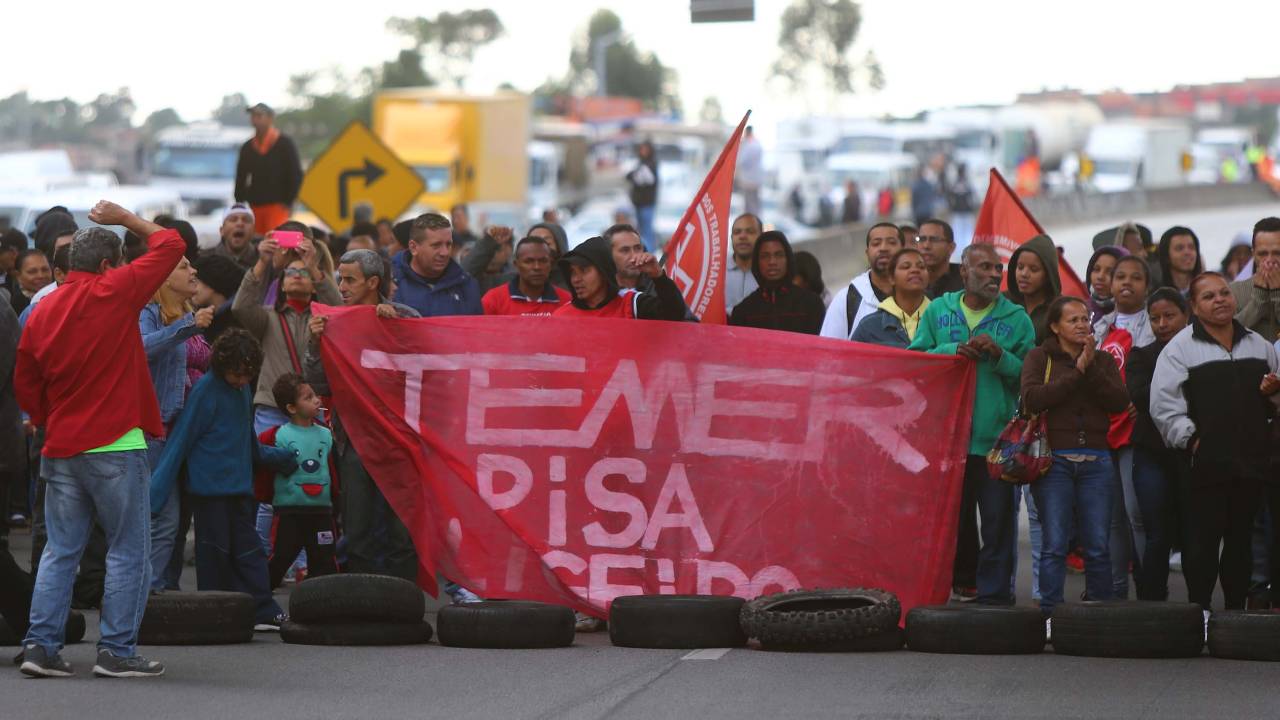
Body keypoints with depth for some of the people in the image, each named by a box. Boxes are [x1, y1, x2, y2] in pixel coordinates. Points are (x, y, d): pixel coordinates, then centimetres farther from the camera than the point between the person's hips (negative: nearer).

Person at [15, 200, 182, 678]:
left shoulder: (43, 311, 7)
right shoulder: (114, 293, -8)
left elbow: (25, 384, 13)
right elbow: (170, 244, 1)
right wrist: (125, 219, 14)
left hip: (61, 448, 6)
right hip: (115, 446, -6)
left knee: (60, 551, 11)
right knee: (128, 553, 2)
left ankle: (41, 644, 5)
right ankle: (117, 651, 0)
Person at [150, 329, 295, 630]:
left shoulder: (243, 390, 11)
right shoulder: (206, 390, -12)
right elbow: (181, 438, -12)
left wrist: (281, 459, 37)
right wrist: (159, 488, -13)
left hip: (239, 483, 7)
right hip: (209, 486, -7)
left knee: (248, 548, 6)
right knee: (215, 549, -1)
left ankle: (263, 612, 5)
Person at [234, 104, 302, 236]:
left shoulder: (285, 144, -1)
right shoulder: (247, 147, 13)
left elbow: (295, 175, -2)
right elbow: (241, 178, 16)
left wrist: (288, 202, -9)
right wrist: (239, 204, 6)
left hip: (278, 205, -5)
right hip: (254, 207, 5)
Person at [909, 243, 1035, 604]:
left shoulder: (1016, 318, 5)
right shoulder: (938, 311, 10)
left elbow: (1030, 372, 0)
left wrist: (999, 356, -15)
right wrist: (953, 351, -11)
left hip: (997, 436, -2)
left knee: (997, 519, -4)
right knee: (953, 516, 11)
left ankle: (993, 591, 1)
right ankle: (963, 579, 27)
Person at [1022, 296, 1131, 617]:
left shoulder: (1103, 360, 16)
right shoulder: (1039, 358, 8)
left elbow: (1120, 401, 0)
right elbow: (1032, 398, -10)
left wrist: (1091, 369, -9)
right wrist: (1076, 373, -9)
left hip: (1096, 461, 3)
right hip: (1054, 460, -3)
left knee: (1098, 546, 2)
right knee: (1054, 544, -5)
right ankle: (1050, 612, -2)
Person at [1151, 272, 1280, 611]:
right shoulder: (1180, 348, -2)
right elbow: (1164, 405, -8)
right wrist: (1191, 439, -12)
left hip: (1250, 463, 5)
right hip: (1205, 464, -5)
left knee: (1240, 539, 11)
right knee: (1203, 540, -5)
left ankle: (1236, 608, 18)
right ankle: (1199, 609, 1)